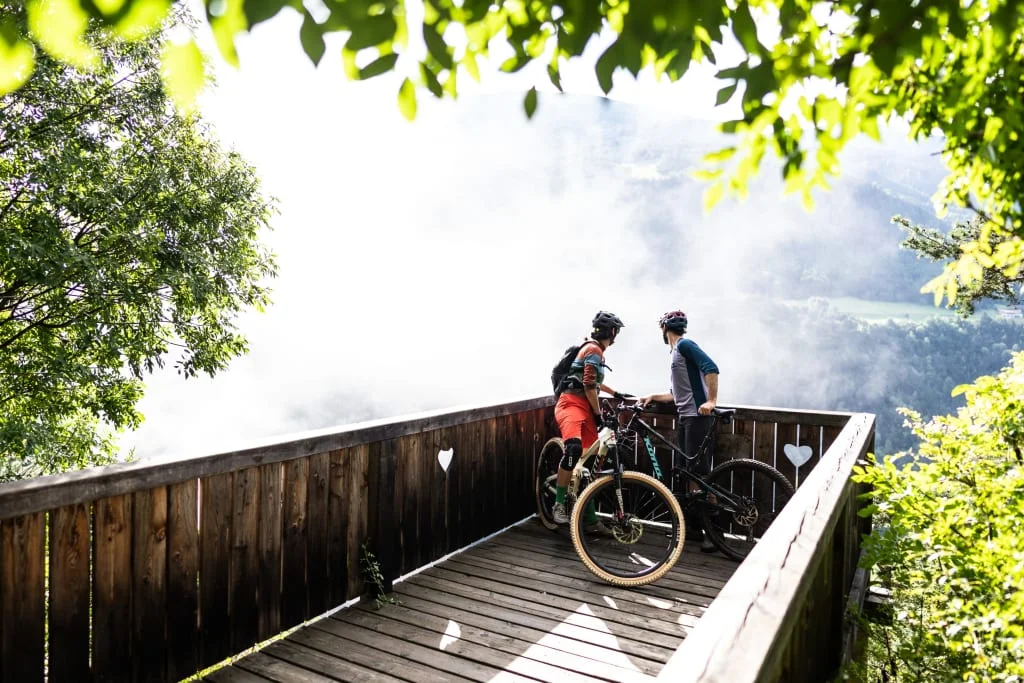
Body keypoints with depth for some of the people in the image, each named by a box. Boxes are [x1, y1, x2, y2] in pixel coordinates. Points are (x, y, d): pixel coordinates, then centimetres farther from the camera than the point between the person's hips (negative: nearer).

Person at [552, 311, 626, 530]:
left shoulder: (594, 349, 25)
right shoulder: (594, 350, -7)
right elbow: (589, 385, -14)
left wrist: (616, 393, 51)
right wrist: (598, 413, -7)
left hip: (584, 406, 10)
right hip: (571, 404, -10)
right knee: (574, 448, -34)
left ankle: (589, 518, 8)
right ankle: (559, 505, -27)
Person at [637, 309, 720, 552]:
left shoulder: (684, 344, -7)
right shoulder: (677, 351, 22)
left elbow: (711, 367, -22)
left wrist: (711, 401, -27)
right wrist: (653, 396, 21)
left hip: (697, 416, -10)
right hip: (684, 417, 10)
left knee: (700, 473, -9)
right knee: (689, 473, 11)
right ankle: (695, 524, 19)